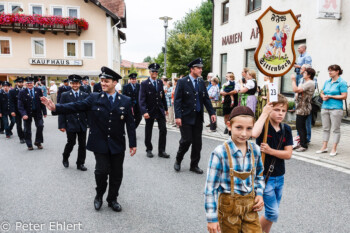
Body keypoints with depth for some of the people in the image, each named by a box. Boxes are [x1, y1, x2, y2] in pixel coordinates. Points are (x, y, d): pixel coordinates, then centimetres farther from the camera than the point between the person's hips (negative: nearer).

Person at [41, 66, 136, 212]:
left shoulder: (125, 101, 0)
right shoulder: (95, 98, 1)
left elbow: (130, 123, 1)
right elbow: (77, 106, -10)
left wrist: (133, 144, -1)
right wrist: (55, 108, -25)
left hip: (118, 145, 1)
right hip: (100, 143, -1)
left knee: (116, 174, 9)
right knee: (102, 170, -8)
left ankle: (112, 199, 30)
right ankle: (99, 196, 21)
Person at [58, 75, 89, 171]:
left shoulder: (85, 95, 5)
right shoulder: (65, 95, 0)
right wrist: (61, 125, -7)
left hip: (82, 125, 2)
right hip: (71, 124, -2)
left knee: (82, 145, 6)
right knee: (70, 144, 5)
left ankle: (80, 163, 20)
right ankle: (65, 159, 33)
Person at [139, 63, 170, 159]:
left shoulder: (160, 82, 7)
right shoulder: (144, 84, -8)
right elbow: (142, 99, -15)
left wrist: (165, 108, 14)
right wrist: (144, 112, -25)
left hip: (160, 110, 4)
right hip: (149, 111, -3)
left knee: (163, 130, -3)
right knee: (148, 132, 9)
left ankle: (161, 151, 7)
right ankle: (149, 150, 26)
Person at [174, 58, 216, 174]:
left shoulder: (201, 82, 10)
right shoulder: (182, 82, -6)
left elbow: (206, 99, 12)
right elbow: (177, 100, -10)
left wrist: (212, 112, 2)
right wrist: (177, 116, -18)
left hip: (198, 117, 5)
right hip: (186, 117, -5)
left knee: (197, 142, 7)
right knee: (186, 140, -6)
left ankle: (194, 165, 20)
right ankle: (178, 160, 20)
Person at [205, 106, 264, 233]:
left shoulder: (255, 150, -3)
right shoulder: (220, 153, -19)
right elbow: (210, 187, -14)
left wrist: (259, 194, -1)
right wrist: (212, 218, -12)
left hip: (250, 204, 4)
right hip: (229, 205, -4)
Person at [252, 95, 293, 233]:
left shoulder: (286, 129, 1)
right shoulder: (264, 125, -13)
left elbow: (288, 154, -4)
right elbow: (254, 134, -39)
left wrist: (270, 150, -18)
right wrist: (264, 113, -28)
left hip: (279, 177, 6)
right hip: (265, 177, -6)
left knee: (273, 212, 18)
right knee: (273, 213, -5)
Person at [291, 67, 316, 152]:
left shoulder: (309, 83, -16)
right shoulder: (307, 83, 18)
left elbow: (296, 90, -24)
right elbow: (298, 90, 16)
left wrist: (293, 80, -11)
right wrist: (294, 81, 13)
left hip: (303, 109, -11)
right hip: (302, 108, 11)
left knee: (300, 127, -7)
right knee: (302, 127, 14)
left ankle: (303, 145, -2)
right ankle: (303, 144, 22)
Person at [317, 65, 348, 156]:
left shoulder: (342, 82, -6)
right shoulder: (327, 82, 14)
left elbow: (344, 96, -11)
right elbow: (322, 93, 21)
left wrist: (330, 96, -13)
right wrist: (323, 96, -2)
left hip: (336, 108, -6)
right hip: (325, 107, 6)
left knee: (335, 129, 0)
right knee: (325, 128, 10)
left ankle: (334, 149, 6)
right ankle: (324, 147, 18)